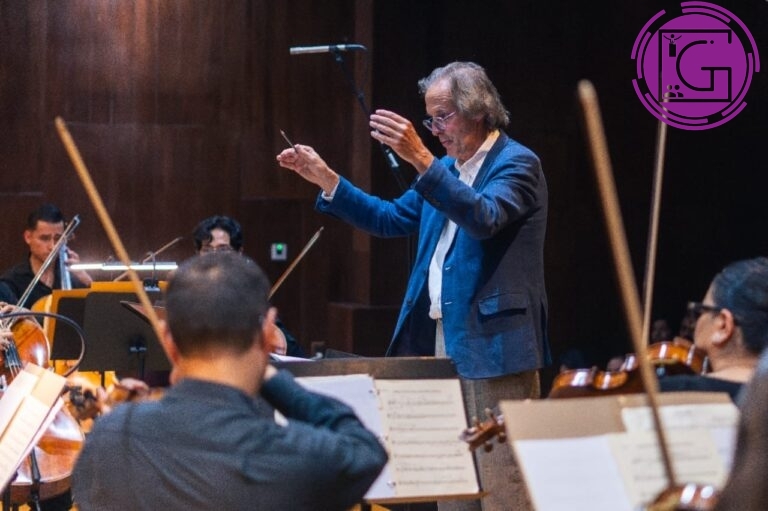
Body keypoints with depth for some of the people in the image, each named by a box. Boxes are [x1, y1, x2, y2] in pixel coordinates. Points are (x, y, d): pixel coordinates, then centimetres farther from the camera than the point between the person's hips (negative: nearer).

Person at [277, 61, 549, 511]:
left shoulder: (517, 163, -9)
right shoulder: (445, 170, 16)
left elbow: (484, 218, -27)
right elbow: (389, 219, 20)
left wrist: (421, 159, -36)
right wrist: (327, 180, 9)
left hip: (493, 343, -8)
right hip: (441, 338, 8)